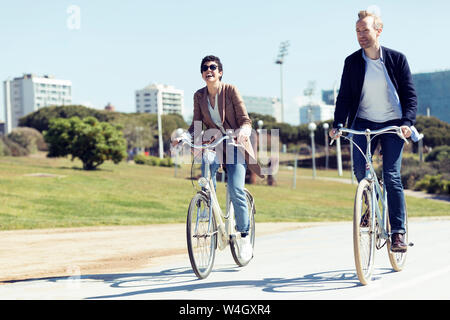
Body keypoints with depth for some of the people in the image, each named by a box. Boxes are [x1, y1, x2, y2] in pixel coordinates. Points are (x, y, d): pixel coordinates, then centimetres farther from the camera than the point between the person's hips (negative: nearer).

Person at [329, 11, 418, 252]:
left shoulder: (397, 59, -4)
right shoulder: (352, 62, 0)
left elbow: (410, 94, -4)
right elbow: (344, 96, 0)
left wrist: (407, 122, -19)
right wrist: (338, 124, -15)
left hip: (392, 124, -2)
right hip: (364, 123, 2)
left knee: (391, 176, -12)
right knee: (359, 169, -17)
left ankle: (398, 232, -4)